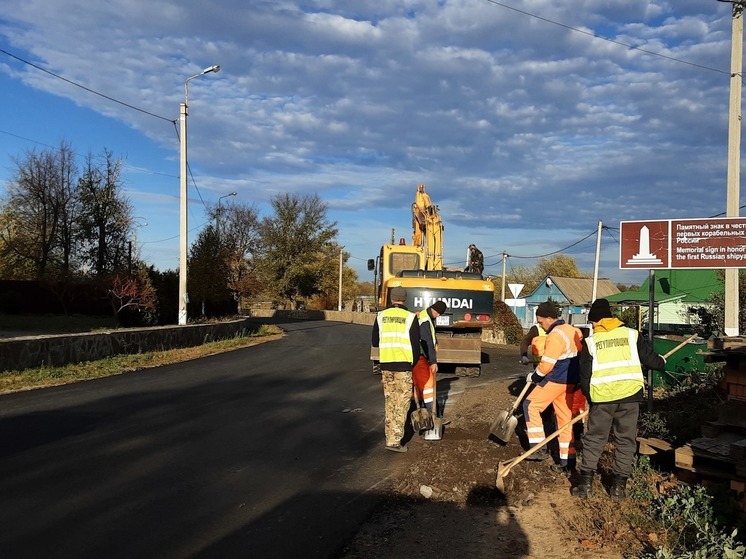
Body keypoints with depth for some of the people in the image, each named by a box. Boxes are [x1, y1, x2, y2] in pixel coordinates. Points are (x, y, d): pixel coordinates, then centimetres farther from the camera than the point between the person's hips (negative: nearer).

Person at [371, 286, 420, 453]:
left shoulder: (381, 316, 5)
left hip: (386, 364, 4)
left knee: (389, 402, 15)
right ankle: (394, 440, -2)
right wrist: (414, 364, 12)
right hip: (404, 365, -4)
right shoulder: (410, 317, -4)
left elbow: (374, 342, 11)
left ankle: (390, 436, 20)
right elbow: (415, 344, -4)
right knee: (401, 404, 2)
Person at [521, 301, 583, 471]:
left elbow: (546, 365, -18)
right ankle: (568, 460, 16)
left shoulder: (555, 335, -18)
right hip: (570, 382, 9)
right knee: (565, 418, 12)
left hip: (555, 380, -9)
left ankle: (538, 448, -1)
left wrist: (533, 376, -1)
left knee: (530, 405, 3)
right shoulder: (572, 331, 10)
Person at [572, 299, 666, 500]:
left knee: (594, 438, 12)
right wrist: (661, 362, 34)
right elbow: (650, 359, 10)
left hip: (602, 396, -1)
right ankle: (618, 485, 13)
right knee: (626, 440, 12)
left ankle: (586, 482, 12)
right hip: (629, 394, 1)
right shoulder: (632, 334, 7)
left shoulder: (590, 341, 4)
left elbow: (585, 376, 4)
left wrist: (590, 396, 20)